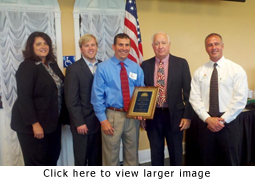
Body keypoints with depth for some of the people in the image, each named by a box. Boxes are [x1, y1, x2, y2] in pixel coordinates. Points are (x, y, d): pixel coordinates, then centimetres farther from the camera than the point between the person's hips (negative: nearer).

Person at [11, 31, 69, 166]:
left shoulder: (52, 64, 9)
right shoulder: (27, 66, -12)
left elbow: (60, 91, 10)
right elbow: (24, 98, -18)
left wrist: (63, 118, 7)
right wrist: (35, 124, -22)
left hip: (52, 122, 7)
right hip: (32, 124, -7)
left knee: (52, 159, 16)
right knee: (36, 162, 7)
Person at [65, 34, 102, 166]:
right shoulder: (73, 69, -6)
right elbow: (71, 100, -10)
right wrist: (79, 123, -14)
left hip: (100, 121, 4)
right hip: (83, 122, -3)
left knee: (97, 159, 17)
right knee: (81, 160, 11)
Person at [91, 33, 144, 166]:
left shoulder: (137, 68, 5)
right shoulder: (103, 67, -6)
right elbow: (97, 95, -7)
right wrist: (103, 119, -10)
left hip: (133, 116, 3)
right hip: (112, 115, -3)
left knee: (132, 154, 18)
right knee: (111, 155, 11)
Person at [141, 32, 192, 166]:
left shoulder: (181, 63, -2)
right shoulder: (145, 65, 3)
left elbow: (188, 92, -2)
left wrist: (187, 116, -6)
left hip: (174, 115, -1)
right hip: (153, 116, 1)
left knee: (176, 153, 14)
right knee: (156, 153, 14)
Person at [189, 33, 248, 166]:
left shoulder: (236, 70, -1)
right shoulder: (199, 72, 6)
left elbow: (240, 99, -7)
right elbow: (194, 98, 0)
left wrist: (222, 120, -12)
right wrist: (208, 119, -11)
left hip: (228, 122, -2)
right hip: (206, 123, 2)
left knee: (229, 160, 6)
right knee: (208, 160, 12)